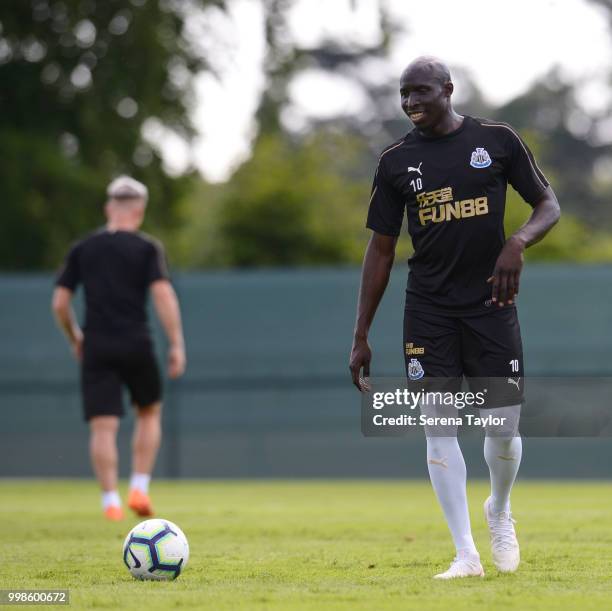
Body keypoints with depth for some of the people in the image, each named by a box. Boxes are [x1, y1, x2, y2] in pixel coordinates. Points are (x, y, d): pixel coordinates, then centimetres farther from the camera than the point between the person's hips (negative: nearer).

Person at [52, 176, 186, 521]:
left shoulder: (82, 250, 7)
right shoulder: (147, 248, -1)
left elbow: (60, 303, 6)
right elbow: (164, 295, -12)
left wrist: (75, 339, 21)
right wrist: (177, 344, -9)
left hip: (96, 348, 1)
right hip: (136, 346, -1)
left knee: (103, 427, -1)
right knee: (150, 414, 19)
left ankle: (111, 501, -10)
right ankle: (140, 489, 9)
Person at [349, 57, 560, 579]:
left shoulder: (497, 139, 0)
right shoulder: (396, 161, 4)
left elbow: (548, 205, 6)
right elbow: (381, 250, 8)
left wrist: (517, 243, -17)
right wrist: (361, 336, 5)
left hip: (490, 302, -1)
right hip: (429, 311, 1)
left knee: (503, 427, -3)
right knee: (438, 427, -6)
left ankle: (500, 513, 29)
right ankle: (466, 555, -1)